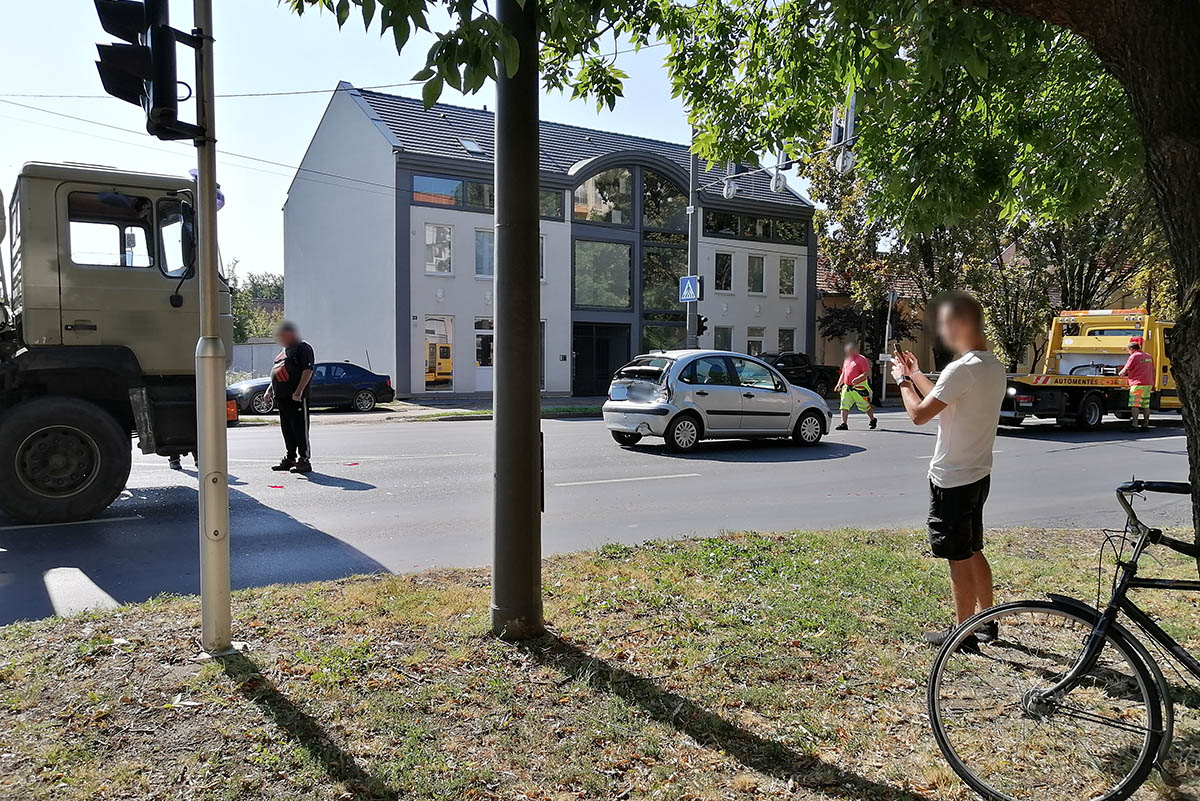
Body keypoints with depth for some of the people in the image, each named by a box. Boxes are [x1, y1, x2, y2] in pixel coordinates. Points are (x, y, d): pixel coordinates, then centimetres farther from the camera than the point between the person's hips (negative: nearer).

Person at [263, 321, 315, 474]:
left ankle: (304, 460, -4)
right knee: (287, 429, 13)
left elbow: (307, 371, -16)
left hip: (296, 398, -9)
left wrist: (299, 391, -24)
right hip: (282, 397, 9)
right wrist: (270, 390, 22)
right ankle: (290, 459, 21)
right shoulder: (284, 350, 22)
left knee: (300, 428, -6)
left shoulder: (303, 348, -6)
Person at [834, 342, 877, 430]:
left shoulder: (861, 359, -7)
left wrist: (858, 379, -28)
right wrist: (839, 384, 16)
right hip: (847, 387, 6)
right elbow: (843, 374, 25)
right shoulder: (847, 360, 17)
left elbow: (867, 373, -14)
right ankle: (844, 424, -7)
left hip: (859, 387, -6)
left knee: (865, 405, 6)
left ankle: (873, 420, 28)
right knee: (844, 405, -7)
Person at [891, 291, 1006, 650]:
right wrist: (915, 374, 21)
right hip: (977, 474, 9)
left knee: (959, 558, 2)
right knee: (973, 552, 20)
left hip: (953, 480, -9)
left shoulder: (962, 369, -22)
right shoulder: (994, 366, 9)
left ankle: (963, 633, 14)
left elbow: (920, 413, -19)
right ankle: (987, 621, 32)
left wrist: (902, 380, -4)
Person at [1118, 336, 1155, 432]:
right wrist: (1153, 385, 24)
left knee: (1134, 405, -10)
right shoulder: (1149, 356, 17)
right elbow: (1152, 372, 20)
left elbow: (1125, 370, -6)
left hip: (1138, 384, -8)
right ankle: (1146, 425, 14)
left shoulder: (1133, 356, -7)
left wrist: (1119, 374, 15)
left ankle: (1134, 425, -18)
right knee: (1146, 405, 11)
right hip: (1148, 384, 8)